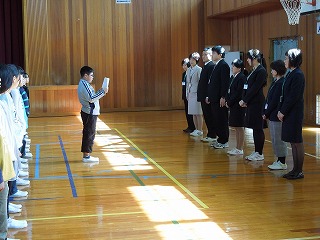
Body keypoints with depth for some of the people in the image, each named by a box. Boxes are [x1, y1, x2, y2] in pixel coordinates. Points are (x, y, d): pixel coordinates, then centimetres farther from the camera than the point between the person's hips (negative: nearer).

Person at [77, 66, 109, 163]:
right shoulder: (84, 85, -18)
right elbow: (91, 99, -24)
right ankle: (86, 156, -1)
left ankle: (86, 155, 18)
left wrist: (100, 92, 9)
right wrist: (103, 92, -18)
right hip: (90, 113, -10)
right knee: (90, 134, -5)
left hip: (88, 112, 10)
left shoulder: (83, 84, 14)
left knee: (88, 133, 13)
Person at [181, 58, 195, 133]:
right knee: (187, 111, 11)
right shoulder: (184, 73, 13)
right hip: (185, 95, 9)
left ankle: (192, 127, 4)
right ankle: (189, 126, 19)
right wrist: (183, 95, 16)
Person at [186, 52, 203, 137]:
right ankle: (196, 129, 18)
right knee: (193, 113, 10)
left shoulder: (199, 69, -9)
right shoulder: (189, 70, 13)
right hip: (190, 93, 7)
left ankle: (200, 130, 2)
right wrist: (187, 93, 15)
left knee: (198, 113, -4)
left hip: (197, 93, -7)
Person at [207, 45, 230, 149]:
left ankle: (224, 142, 3)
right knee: (216, 120, 12)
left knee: (222, 120, -3)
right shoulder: (216, 66, 16)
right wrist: (209, 96, 17)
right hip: (214, 98, 9)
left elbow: (225, 82, -18)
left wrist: (223, 97, -21)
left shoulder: (223, 65, -12)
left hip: (220, 98, -9)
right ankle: (220, 139, 20)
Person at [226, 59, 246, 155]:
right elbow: (229, 91, 14)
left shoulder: (242, 78, -14)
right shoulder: (233, 77, 13)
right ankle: (237, 147, 21)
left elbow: (238, 93, -18)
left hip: (238, 106, -9)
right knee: (236, 128, 13)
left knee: (240, 127, -2)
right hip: (232, 106, 9)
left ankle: (240, 149, 4)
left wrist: (230, 103, -13)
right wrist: (227, 101, 1)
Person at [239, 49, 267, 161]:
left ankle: (260, 154, 3)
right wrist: (243, 100, 1)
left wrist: (245, 101, -14)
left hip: (257, 104, -9)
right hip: (251, 103, 9)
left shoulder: (261, 71, -14)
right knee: (255, 129, 12)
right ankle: (256, 151, 19)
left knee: (258, 129, -3)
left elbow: (255, 88, -18)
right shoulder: (254, 71, 14)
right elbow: (247, 87, 12)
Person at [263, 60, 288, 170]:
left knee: (278, 139, -3)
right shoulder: (275, 82, 14)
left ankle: (282, 162, 4)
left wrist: (266, 113, -12)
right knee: (274, 139, 14)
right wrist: (265, 112, 6)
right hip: (272, 115, 10)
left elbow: (275, 101, -18)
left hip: (277, 116, -10)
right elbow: (268, 99, 14)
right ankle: (279, 160, 23)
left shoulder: (281, 83, -16)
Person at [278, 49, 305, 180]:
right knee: (293, 142, 12)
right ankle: (296, 169, 19)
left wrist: (283, 112, -14)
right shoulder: (291, 74, 13)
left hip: (294, 114, -9)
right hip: (288, 114, 9)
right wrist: (280, 110, 8)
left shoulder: (298, 75, -15)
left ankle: (299, 171, 6)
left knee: (297, 142, -2)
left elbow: (293, 97, -19)